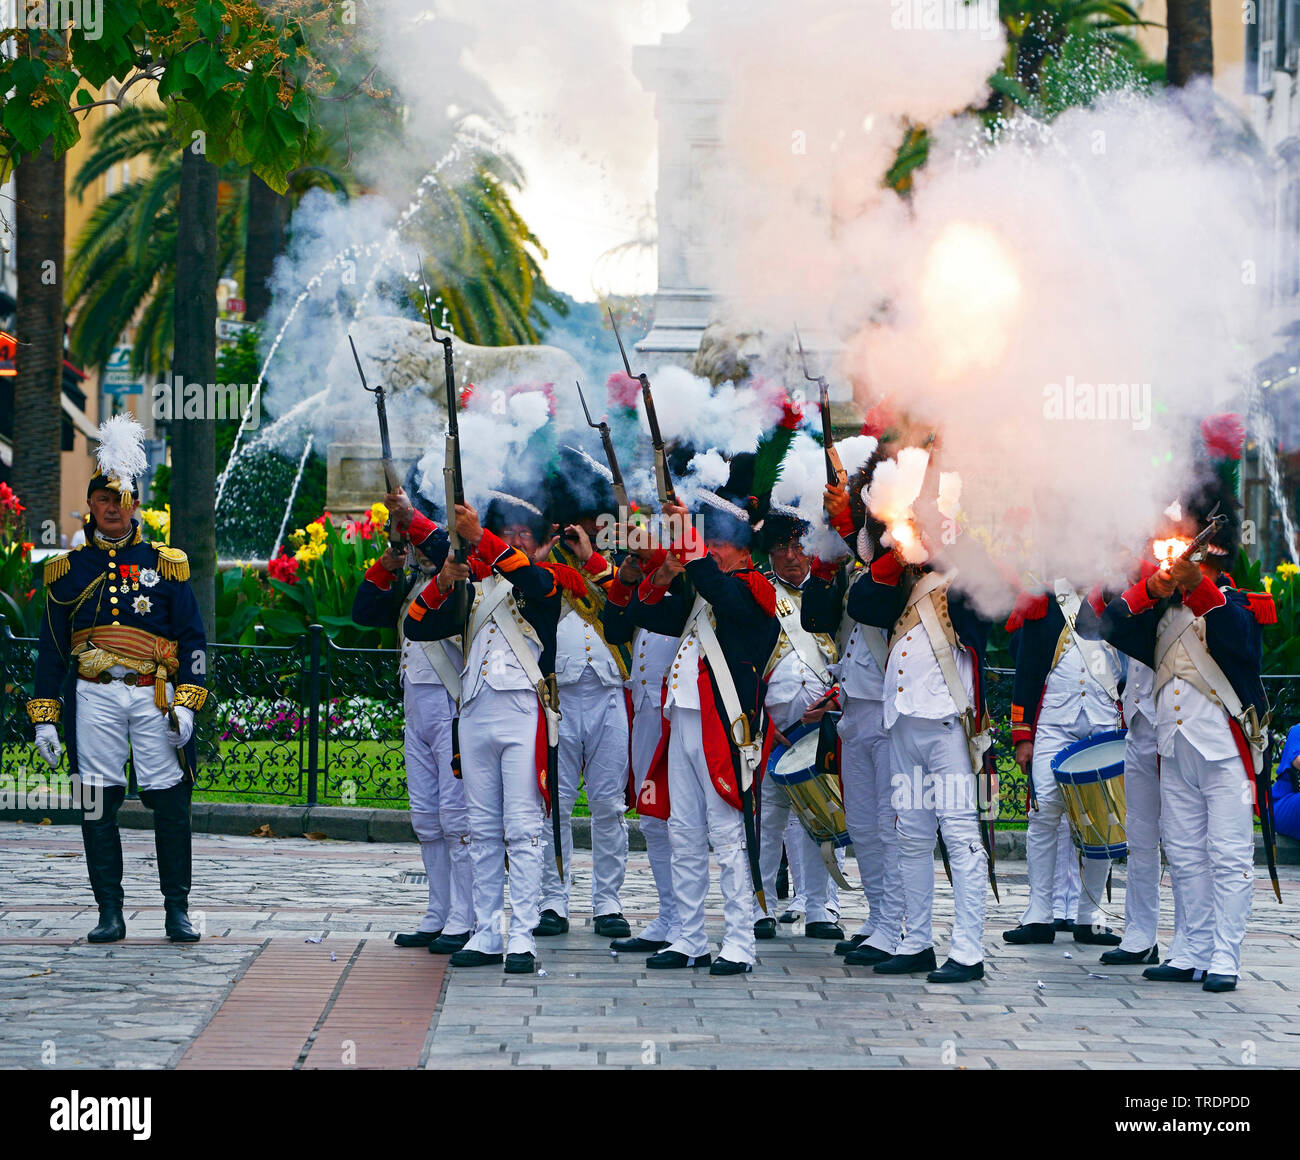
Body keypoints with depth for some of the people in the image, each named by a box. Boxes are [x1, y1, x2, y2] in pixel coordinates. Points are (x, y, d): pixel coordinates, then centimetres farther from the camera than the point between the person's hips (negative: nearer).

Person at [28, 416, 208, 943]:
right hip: (94, 698, 1)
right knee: (97, 805, -1)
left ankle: (177, 913, 4)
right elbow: (51, 649, 13)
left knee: (171, 804, -5)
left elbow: (193, 639, 6)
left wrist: (186, 704, -5)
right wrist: (44, 717, 6)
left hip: (156, 696, -1)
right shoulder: (68, 570, 12)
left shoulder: (165, 564, 9)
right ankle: (109, 915, 6)